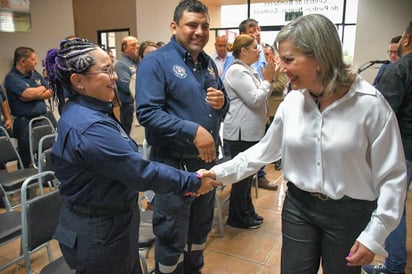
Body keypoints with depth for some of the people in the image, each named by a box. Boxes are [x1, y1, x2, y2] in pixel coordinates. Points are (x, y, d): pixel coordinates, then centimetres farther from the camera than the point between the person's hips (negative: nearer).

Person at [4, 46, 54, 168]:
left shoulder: (35, 74, 12)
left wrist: (34, 95, -11)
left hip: (42, 120, 6)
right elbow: (29, 94, -24)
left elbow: (50, 92, 8)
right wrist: (41, 88, -3)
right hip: (25, 123, -6)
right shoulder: (12, 78, -10)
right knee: (26, 161, 4)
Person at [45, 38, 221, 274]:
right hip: (99, 233, -9)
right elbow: (141, 172, -27)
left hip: (108, 222, 9)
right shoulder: (89, 126, -30)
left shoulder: (87, 111, 2)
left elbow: (127, 164, 8)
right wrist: (193, 182, -16)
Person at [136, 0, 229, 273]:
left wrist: (222, 102, -7)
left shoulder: (208, 62, 10)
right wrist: (193, 131, -28)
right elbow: (147, 112, -22)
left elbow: (222, 108, 17)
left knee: (201, 229, 24)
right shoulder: (156, 61, -11)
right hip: (173, 163, -7)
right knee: (172, 236, 9)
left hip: (207, 160, 7)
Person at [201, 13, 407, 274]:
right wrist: (220, 173, -1)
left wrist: (374, 234, -11)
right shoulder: (292, 101, -5)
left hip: (349, 214, -3)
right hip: (298, 206, 3)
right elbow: (264, 150, 5)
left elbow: (392, 175, -11)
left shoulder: (370, 103, -17)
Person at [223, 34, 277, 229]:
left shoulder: (247, 70, 15)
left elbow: (259, 97, 21)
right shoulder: (237, 71, -16)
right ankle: (237, 218, 18)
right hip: (241, 133, -10)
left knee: (247, 175, 18)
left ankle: (247, 212, 32)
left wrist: (269, 78, 11)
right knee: (241, 176, 2)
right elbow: (255, 99, -20)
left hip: (251, 131, 10)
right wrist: (267, 79, -10)